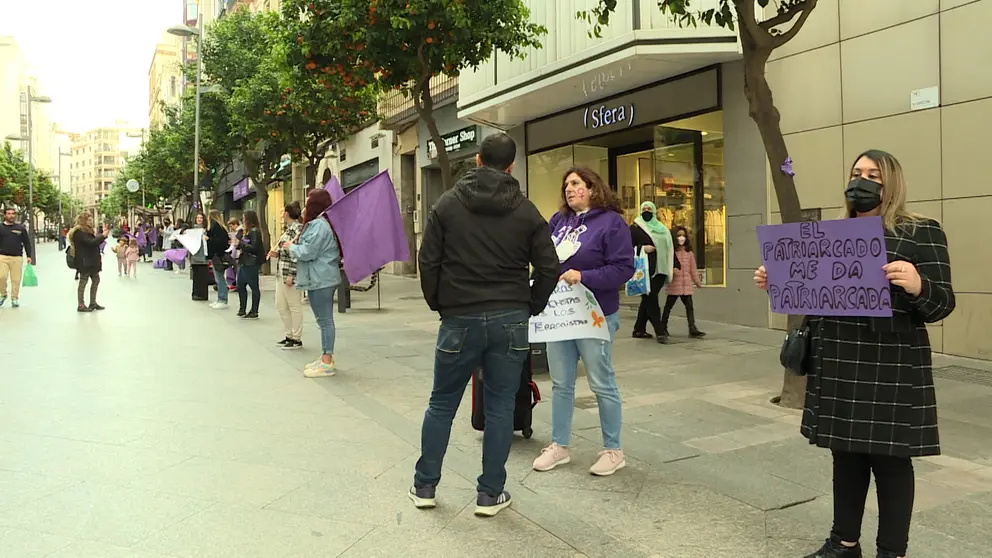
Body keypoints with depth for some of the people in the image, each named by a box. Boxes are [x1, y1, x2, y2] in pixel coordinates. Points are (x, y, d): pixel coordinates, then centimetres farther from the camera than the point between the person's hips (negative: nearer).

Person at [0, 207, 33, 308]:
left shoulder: (21, 228, 9)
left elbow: (27, 243, 11)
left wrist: (29, 256, 4)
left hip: (17, 258, 1)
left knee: (16, 279, 1)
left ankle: (14, 298, 13)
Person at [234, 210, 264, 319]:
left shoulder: (255, 231, -13)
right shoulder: (248, 231, 16)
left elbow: (254, 247, -21)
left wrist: (240, 244, -15)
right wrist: (238, 244, 4)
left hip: (251, 264, -10)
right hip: (244, 262, 10)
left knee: (254, 287, -1)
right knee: (240, 286, 13)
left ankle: (254, 312, 5)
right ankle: (242, 309, 21)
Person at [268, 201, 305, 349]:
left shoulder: (298, 228, -14)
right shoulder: (289, 228, 15)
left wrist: (291, 275, -22)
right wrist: (277, 254, 7)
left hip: (291, 274, -10)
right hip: (281, 273, 10)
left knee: (294, 307, -1)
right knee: (280, 306, 14)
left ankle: (297, 339, 7)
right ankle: (290, 335, 24)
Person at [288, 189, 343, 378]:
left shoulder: (318, 225, -18)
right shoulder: (321, 223, 16)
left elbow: (307, 252, -20)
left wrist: (291, 247, -3)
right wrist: (295, 246, 11)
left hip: (320, 280, -11)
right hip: (324, 278, 11)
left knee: (324, 320, -6)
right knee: (325, 319, 16)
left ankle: (327, 363, 0)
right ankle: (325, 358, 25)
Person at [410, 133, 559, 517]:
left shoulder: (448, 204, 1)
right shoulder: (526, 211, 2)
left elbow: (428, 261, -1)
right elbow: (548, 268, -1)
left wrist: (439, 305, 11)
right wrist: (529, 308, 11)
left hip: (459, 319, 0)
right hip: (510, 320, 0)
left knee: (442, 404, 13)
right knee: (500, 406, 9)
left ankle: (425, 486, 23)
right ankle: (491, 494, 15)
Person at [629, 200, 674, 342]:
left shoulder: (662, 229, 18)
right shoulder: (635, 228, 1)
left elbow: (669, 248, 20)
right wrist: (642, 248, -19)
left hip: (659, 270, 6)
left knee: (648, 300, 9)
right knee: (651, 299, -10)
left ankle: (639, 329, 16)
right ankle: (660, 332, -11)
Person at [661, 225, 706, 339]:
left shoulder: (689, 253, 9)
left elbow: (693, 269, 14)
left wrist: (698, 281, 16)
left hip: (687, 285, 4)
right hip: (674, 284, -4)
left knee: (689, 306, 2)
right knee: (668, 306, 7)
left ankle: (692, 329, 3)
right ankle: (663, 328, 18)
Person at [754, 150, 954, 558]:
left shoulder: (922, 233, -5)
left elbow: (940, 305, -10)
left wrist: (917, 286, -30)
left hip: (890, 371, -5)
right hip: (837, 368, 5)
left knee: (889, 459, 4)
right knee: (846, 453, 14)